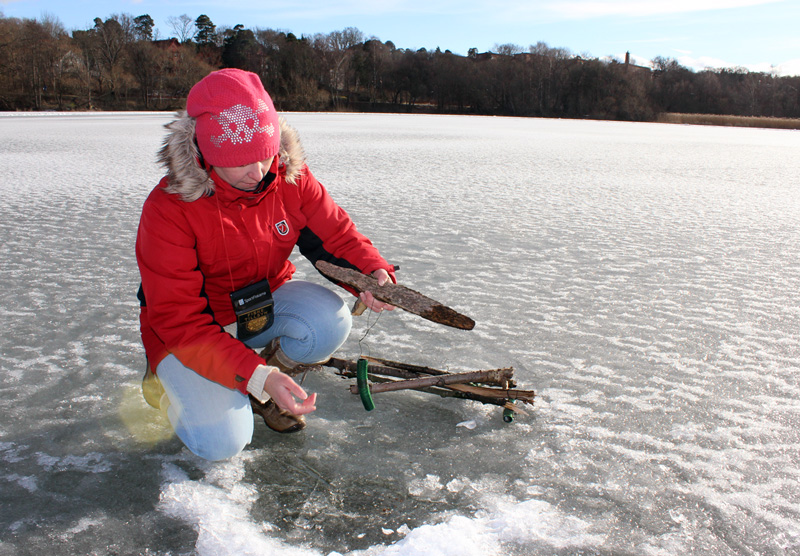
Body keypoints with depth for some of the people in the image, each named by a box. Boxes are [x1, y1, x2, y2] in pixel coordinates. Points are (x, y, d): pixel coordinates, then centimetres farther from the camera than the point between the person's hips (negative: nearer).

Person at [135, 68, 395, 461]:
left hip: (266, 303, 4)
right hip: (192, 329, -3)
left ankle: (270, 391, 4)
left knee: (331, 320, -28)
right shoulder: (168, 208, -26)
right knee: (222, 442, -23)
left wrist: (374, 273, -31)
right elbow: (179, 320, -28)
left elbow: (335, 234, -6)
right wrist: (256, 376, -39)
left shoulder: (291, 177, -14)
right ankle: (169, 381, 13)